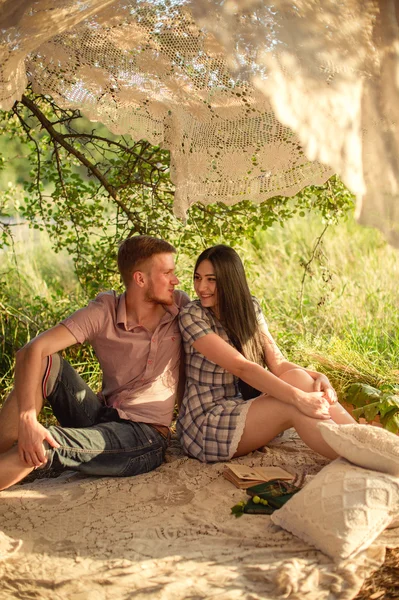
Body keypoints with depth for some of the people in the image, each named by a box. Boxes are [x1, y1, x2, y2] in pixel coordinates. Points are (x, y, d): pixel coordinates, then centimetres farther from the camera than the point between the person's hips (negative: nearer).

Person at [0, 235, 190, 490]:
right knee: (46, 362, -20)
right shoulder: (104, 312, -8)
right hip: (103, 417, 2)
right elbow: (33, 349, -18)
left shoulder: (180, 307, -4)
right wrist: (28, 419, -32)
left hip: (148, 435, -2)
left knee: (45, 447, -28)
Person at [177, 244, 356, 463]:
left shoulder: (250, 308, 5)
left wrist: (317, 377, -22)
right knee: (294, 408, -28)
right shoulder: (191, 316, -14)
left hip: (246, 408, 5)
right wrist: (298, 397, -34)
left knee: (298, 377, -23)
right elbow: (241, 367, -24)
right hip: (206, 424, -5)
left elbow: (277, 363, -2)